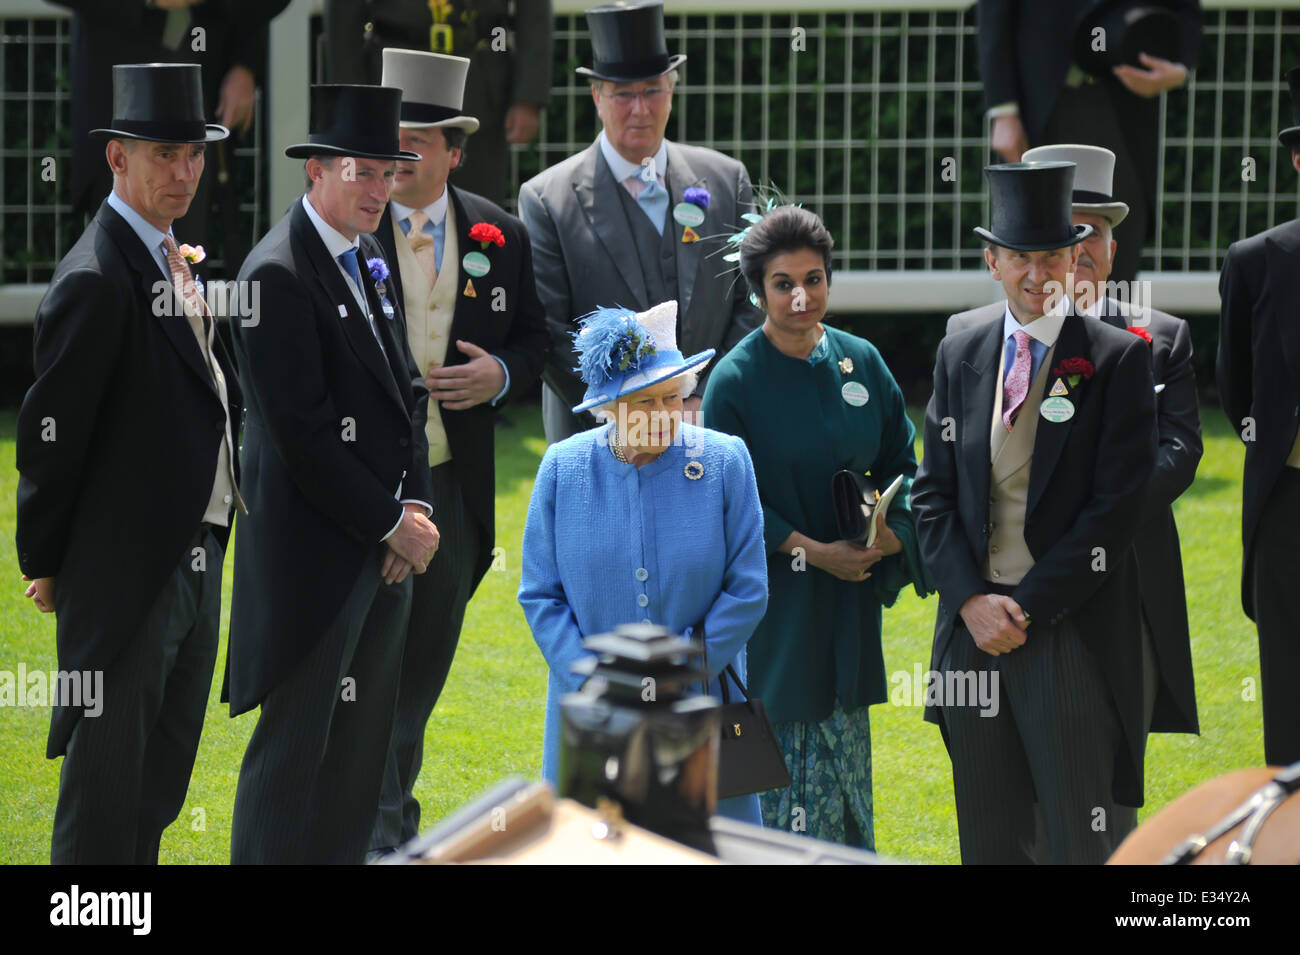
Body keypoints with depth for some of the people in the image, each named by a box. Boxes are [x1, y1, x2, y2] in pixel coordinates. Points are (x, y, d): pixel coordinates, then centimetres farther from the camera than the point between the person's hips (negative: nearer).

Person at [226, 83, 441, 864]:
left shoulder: (369, 262, 13)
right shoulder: (279, 274, -14)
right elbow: (303, 433, -18)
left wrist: (415, 509, 2)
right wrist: (393, 523, -13)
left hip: (385, 546, 8)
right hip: (314, 551, -8)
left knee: (365, 742, 11)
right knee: (296, 743, -4)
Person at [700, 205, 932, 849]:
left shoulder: (860, 361, 3)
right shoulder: (735, 380, -11)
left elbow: (902, 463, 9)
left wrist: (891, 529, -11)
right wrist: (814, 552, -17)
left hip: (849, 600, 4)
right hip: (775, 597, -4)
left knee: (844, 769, 10)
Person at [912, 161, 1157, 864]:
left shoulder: (1117, 358, -3)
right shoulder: (959, 356, 11)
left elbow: (1117, 504, -9)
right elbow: (933, 494, 10)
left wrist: (1029, 606, -12)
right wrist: (973, 601, -5)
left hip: (1072, 630, -4)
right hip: (974, 622, 4)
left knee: (1079, 840, -3)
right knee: (989, 839, 8)